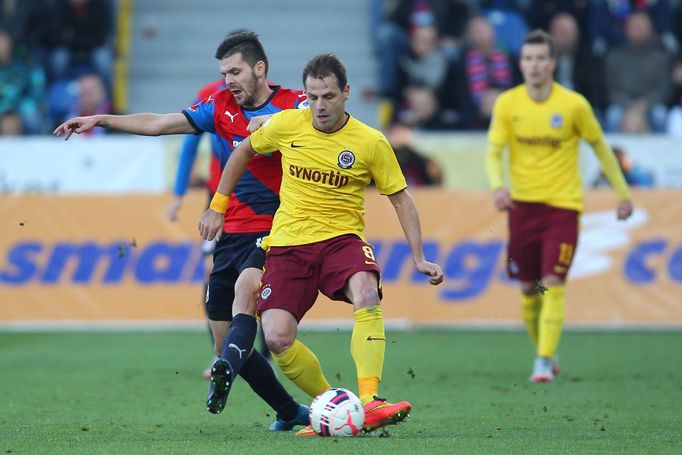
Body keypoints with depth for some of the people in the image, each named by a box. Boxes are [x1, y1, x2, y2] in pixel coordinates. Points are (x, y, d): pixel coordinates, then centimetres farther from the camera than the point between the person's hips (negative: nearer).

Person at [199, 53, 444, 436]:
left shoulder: (371, 143, -6)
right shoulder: (286, 125, -3)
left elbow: (401, 198, 4)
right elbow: (244, 151, 16)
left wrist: (419, 258, -2)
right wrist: (217, 207, 17)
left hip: (341, 239, -2)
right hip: (288, 243, 2)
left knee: (366, 293, -35)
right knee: (277, 339, -16)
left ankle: (369, 404, -38)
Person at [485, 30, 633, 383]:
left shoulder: (574, 105, -6)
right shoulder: (507, 104, -2)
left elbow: (600, 146, 7)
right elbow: (493, 152, -2)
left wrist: (622, 193, 10)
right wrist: (497, 186, -23)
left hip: (562, 205, -2)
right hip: (522, 205, 3)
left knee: (552, 285, -14)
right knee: (528, 289, 6)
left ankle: (544, 362, -15)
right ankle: (543, 351, 25)